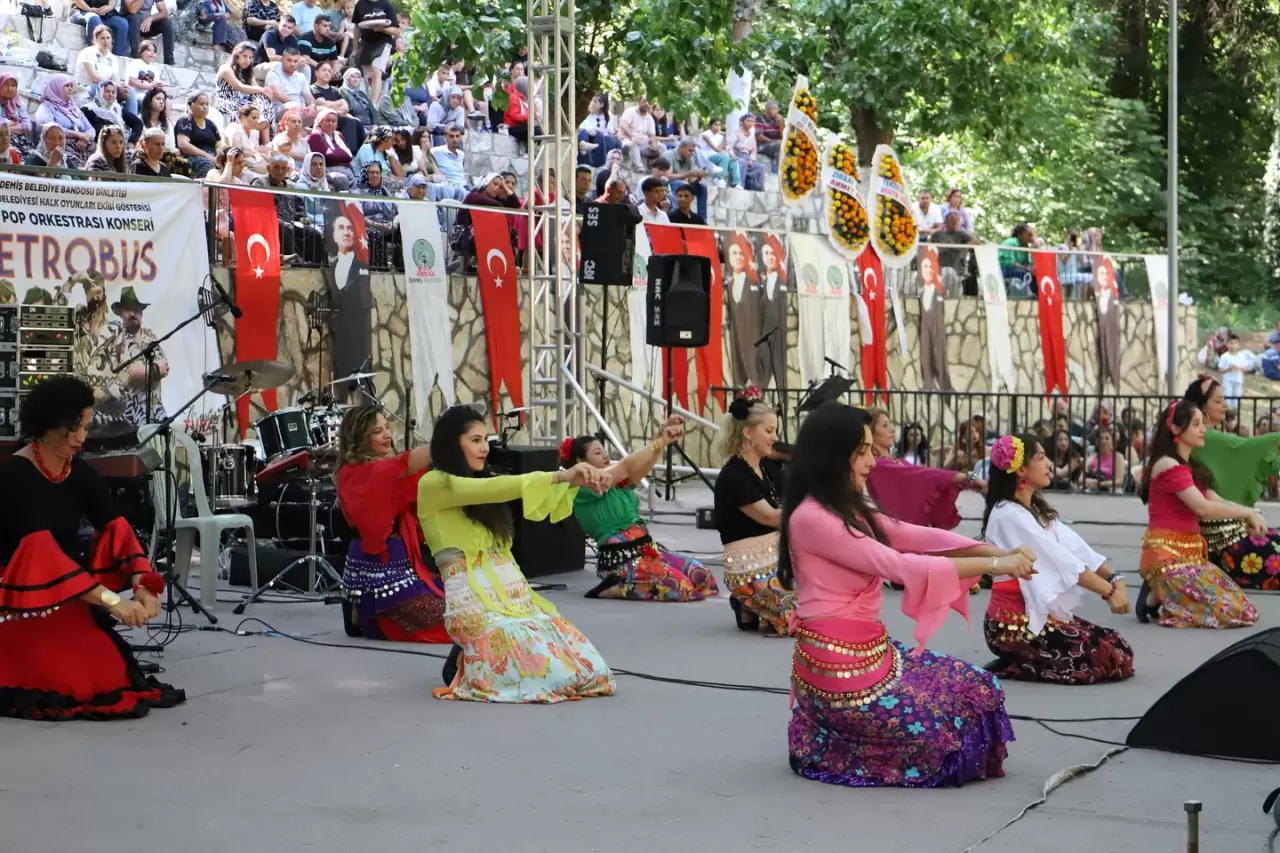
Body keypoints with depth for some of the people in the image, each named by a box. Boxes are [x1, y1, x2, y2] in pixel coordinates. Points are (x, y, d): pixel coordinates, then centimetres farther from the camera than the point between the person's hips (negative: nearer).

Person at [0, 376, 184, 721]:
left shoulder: (80, 472, 4)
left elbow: (116, 530, -4)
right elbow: (41, 550, -30)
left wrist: (143, 585, -24)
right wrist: (111, 601, -36)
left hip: (70, 600, 7)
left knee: (113, 677, -7)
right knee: (79, 685, -20)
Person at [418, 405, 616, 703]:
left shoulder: (484, 479, 21)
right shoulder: (433, 485, -3)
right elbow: (492, 489, -17)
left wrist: (577, 480, -9)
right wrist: (560, 476, -21)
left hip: (514, 592, 8)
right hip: (473, 599, -8)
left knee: (581, 662, -10)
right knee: (547, 668, -24)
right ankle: (464, 664, 4)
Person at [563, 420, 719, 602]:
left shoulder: (618, 481, 16)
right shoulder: (584, 488, -8)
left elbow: (643, 466, -1)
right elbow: (627, 466, -20)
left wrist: (664, 436, -17)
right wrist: (662, 441, -22)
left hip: (646, 550, 9)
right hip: (620, 560, -9)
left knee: (703, 577, -1)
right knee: (682, 587, -22)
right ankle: (616, 588, -7)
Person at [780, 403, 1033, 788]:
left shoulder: (846, 510, 13)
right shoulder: (812, 518, -18)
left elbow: (918, 537, 6)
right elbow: (897, 565, -21)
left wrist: (998, 553, -8)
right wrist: (991, 565, -20)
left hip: (867, 651, 10)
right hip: (839, 666, -10)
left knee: (977, 687, 9)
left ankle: (844, 737, 14)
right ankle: (835, 753, 7)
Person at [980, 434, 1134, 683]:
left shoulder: (1037, 510, 13)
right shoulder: (1009, 515, -16)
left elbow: (1077, 549, 3)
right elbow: (1061, 560, -19)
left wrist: (1114, 578, -11)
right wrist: (1109, 591, -19)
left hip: (1039, 614, 9)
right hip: (1014, 623, -9)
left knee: (1118, 647, 7)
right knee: (1113, 659, -12)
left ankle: (1023, 660, 9)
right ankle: (1012, 667, -5)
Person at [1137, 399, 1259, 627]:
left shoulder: (1190, 467, 20)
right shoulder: (1169, 466, -12)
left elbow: (1216, 501, 9)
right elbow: (1203, 507, -21)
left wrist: (1248, 517, -9)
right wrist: (1248, 512, -11)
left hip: (1190, 553, 10)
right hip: (1166, 554, -10)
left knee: (1240, 607, 4)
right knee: (1227, 610, -19)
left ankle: (1163, 595, 8)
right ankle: (1156, 597, -4)